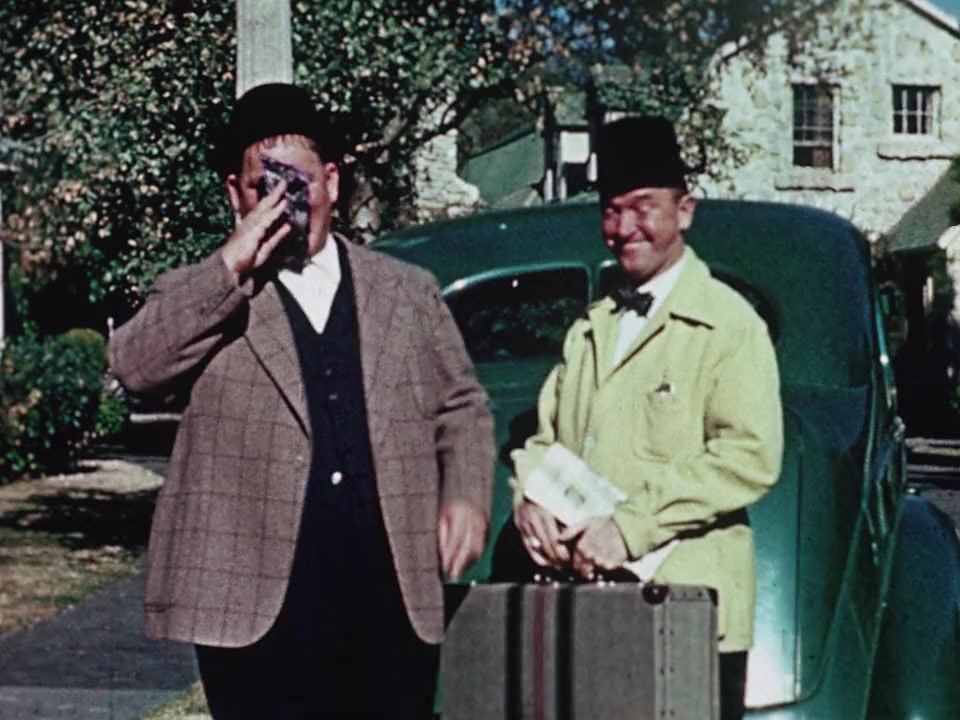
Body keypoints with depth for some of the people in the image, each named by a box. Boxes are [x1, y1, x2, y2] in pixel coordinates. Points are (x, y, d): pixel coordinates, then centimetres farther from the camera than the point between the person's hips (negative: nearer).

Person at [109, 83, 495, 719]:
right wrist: (232, 265, -14)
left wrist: (465, 495, 0)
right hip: (257, 601, -3)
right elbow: (133, 366, -11)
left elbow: (462, 408, 18)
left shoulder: (407, 292, 15)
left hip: (393, 599, 3)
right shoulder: (199, 298, 7)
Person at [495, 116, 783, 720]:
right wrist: (530, 499, -4)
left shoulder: (728, 324, -2)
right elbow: (546, 436, 19)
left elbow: (751, 457, -13)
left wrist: (631, 526, -19)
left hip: (689, 615, -5)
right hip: (584, 608, 6)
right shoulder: (591, 329, 19)